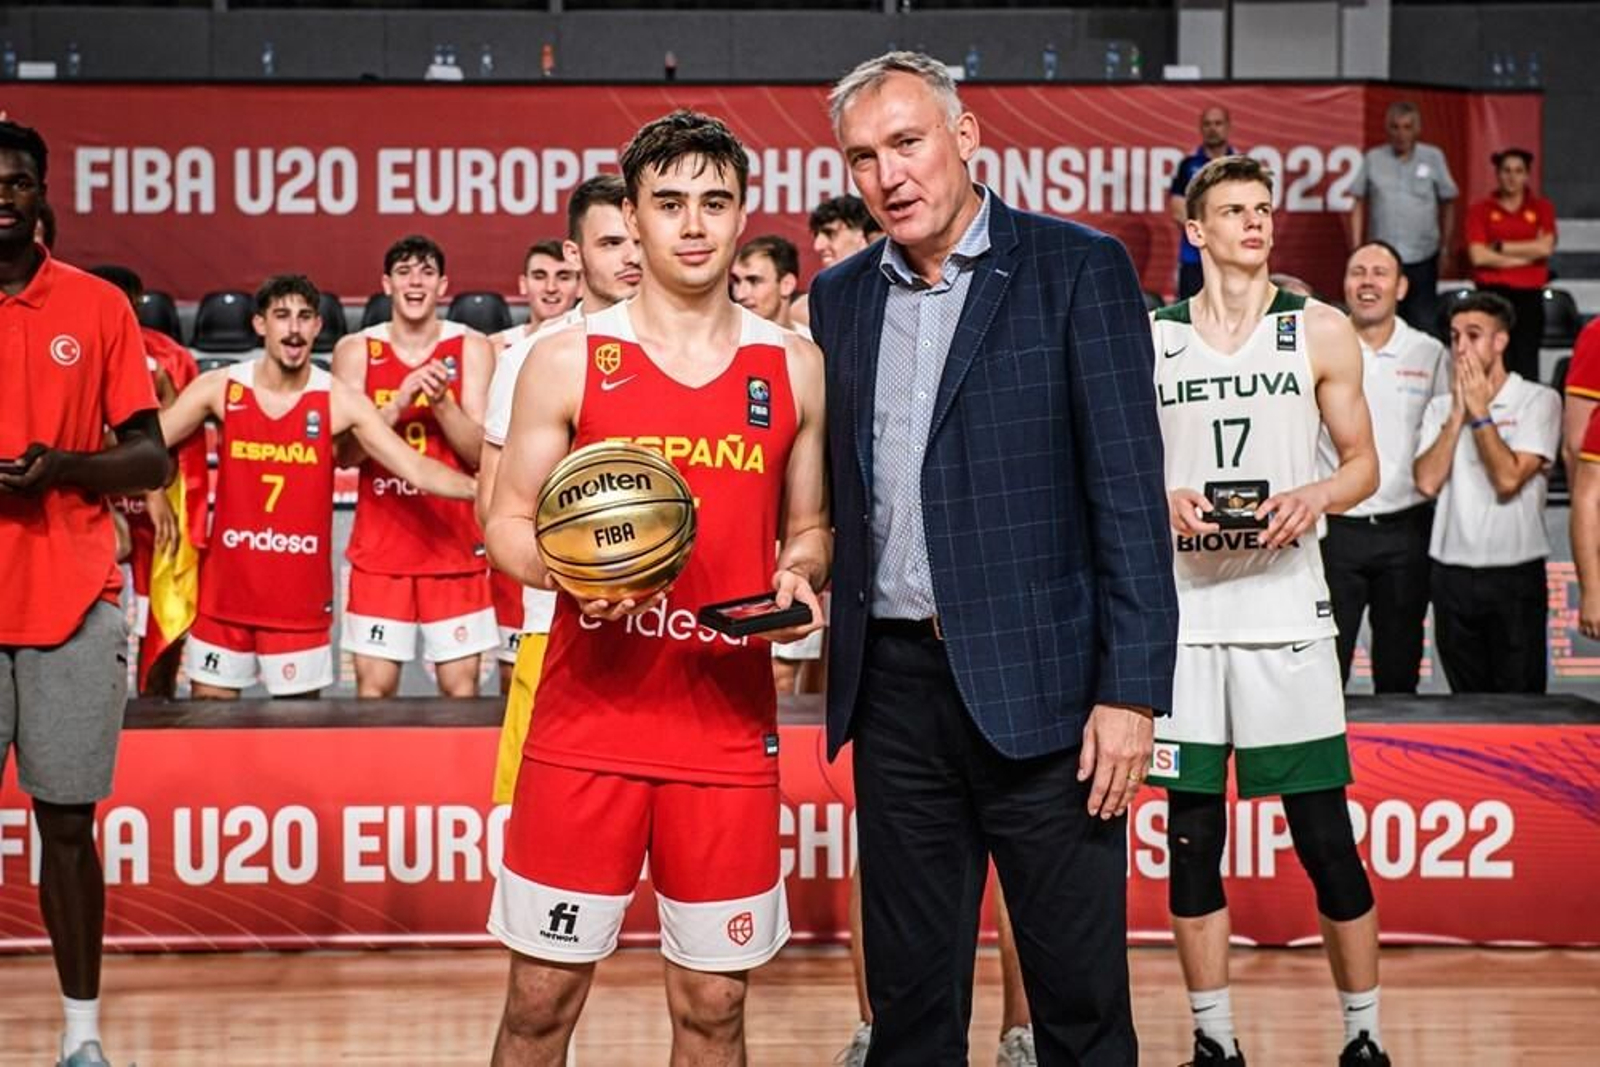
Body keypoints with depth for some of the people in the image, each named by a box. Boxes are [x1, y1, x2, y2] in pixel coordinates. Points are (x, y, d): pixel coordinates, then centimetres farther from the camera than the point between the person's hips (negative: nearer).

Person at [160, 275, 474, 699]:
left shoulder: (339, 401, -5)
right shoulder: (220, 388, -2)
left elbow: (417, 469, -8)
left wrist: (484, 488, -22)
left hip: (302, 598, -1)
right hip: (226, 592, 1)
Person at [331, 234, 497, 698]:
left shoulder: (471, 348, 1)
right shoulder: (355, 350, 2)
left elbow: (482, 454, -5)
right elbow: (344, 453, -5)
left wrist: (442, 402, -20)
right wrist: (399, 403, -19)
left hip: (454, 543, 0)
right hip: (381, 544, 0)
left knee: (461, 683, 0)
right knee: (375, 684, 0)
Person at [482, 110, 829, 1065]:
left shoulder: (794, 368, 7)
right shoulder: (569, 360, 0)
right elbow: (509, 521, 4)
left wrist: (801, 576, -7)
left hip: (729, 728, 2)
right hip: (587, 725, -1)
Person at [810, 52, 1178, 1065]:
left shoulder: (1077, 269, -4)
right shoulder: (840, 297, 11)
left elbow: (1130, 491, -8)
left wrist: (1130, 693, -13)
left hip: (1041, 689, -4)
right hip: (896, 687, 4)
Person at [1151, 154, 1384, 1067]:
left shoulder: (1321, 331, 5)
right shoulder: (1149, 339, 7)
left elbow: (1363, 464, 7)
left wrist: (1316, 496, -14)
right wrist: (1161, 501, -10)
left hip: (1285, 606, -1)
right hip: (1182, 609, 1)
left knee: (1327, 837, -1)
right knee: (1193, 836, 5)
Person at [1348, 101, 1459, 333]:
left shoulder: (1433, 158, 2)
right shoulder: (1373, 159, 3)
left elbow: (1447, 204, 7)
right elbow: (1359, 206, 7)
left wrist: (1446, 249, 5)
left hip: (1422, 260, -1)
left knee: (1424, 326, 1)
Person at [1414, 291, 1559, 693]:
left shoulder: (1539, 401, -2)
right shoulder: (1440, 407, 11)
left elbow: (1508, 479, -14)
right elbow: (1427, 482, -3)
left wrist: (1480, 412, -9)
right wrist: (1458, 414, -5)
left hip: (1515, 574, -4)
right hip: (1451, 574, 4)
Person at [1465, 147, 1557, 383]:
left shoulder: (1542, 208, 10)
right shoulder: (1480, 210, 6)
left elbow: (1545, 247, -5)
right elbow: (1479, 256, -6)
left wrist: (1499, 247, -4)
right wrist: (1527, 253, -5)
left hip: (1529, 294, 1)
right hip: (1493, 294, -1)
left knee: (1527, 363, -4)